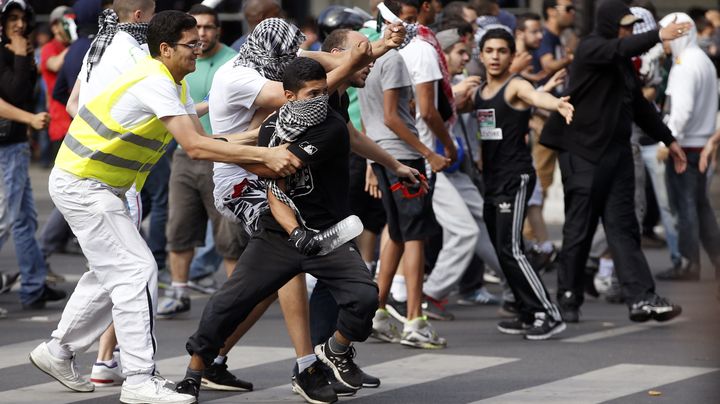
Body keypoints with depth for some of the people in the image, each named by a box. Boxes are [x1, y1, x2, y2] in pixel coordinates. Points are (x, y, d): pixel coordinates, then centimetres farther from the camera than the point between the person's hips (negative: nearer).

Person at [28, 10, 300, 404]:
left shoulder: (175, 85, 9)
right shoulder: (154, 83, -24)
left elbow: (201, 142, 6)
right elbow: (195, 147, -30)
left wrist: (257, 136, -5)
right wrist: (264, 155, -31)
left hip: (99, 186, 10)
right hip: (82, 185, -10)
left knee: (111, 273, 19)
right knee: (137, 271, -12)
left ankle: (58, 351, 31)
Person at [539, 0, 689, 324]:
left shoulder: (622, 63, 17)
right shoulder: (591, 49, -9)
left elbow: (638, 104, 25)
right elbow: (620, 48, -31)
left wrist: (668, 140, 26)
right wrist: (658, 36, -44)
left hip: (616, 152, 7)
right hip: (584, 153, -7)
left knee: (623, 227, 0)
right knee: (579, 229, -1)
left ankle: (641, 298, -7)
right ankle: (568, 300, 10)